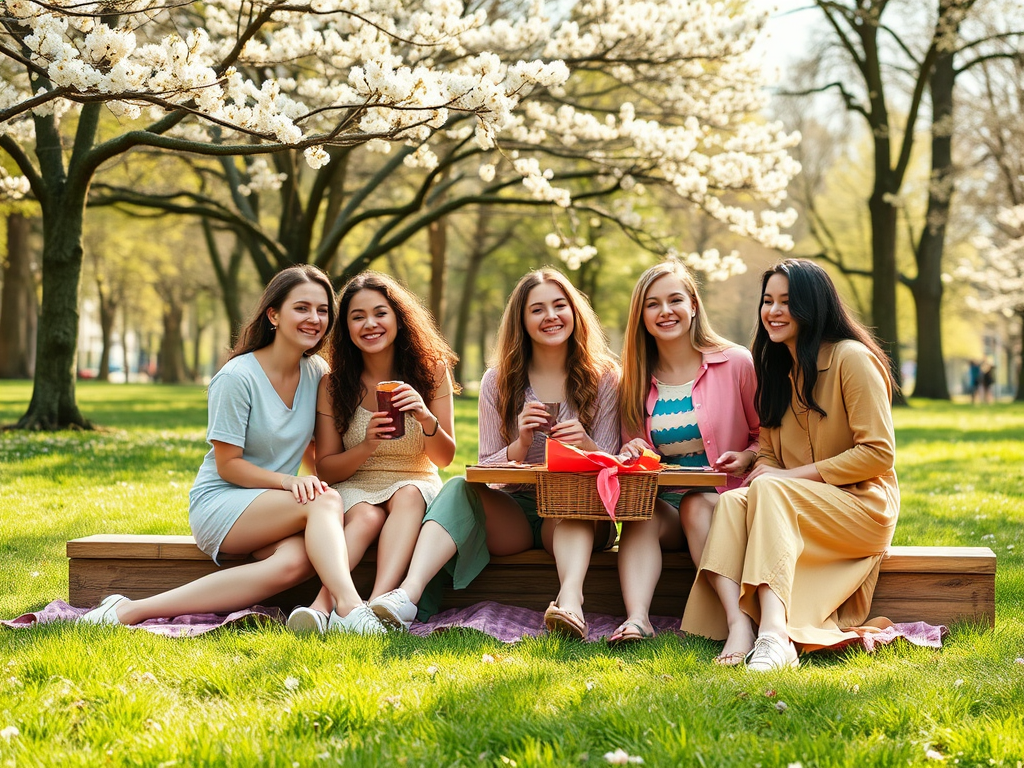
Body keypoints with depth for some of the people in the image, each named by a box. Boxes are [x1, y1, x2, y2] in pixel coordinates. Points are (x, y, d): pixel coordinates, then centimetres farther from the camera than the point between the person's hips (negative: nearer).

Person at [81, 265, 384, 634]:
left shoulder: (318, 372, 6)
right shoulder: (238, 377, -13)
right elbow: (227, 465, -12)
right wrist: (289, 481, -25)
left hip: (276, 510, 5)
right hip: (218, 504, -5)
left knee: (297, 561, -33)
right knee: (324, 501, -32)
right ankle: (349, 608, -46)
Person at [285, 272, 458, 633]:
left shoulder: (431, 370, -2)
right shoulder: (333, 385, -4)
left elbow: (444, 458, -2)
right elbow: (326, 469, -2)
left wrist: (427, 418, -25)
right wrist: (367, 446, -23)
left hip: (415, 485, 0)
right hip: (353, 489, 0)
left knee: (407, 496, -35)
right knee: (367, 517, -35)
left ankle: (379, 601, -52)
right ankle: (320, 606, -52)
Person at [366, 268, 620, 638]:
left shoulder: (603, 378, 4)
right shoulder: (499, 381, 6)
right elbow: (486, 468, 3)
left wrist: (585, 444, -21)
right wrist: (522, 444, -18)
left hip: (577, 517, -1)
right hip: (512, 516, 1)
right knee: (460, 487, -28)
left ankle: (571, 596, -61)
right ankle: (408, 594, -49)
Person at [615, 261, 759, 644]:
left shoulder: (735, 363, 0)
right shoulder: (635, 380, 9)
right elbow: (630, 449, 13)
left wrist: (748, 457, -16)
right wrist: (630, 453, -11)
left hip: (721, 497, -2)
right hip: (662, 501, 2)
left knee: (697, 506, -34)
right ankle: (637, 618, -49)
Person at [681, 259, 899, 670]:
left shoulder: (851, 358, -7)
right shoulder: (777, 368, 16)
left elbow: (878, 452, -13)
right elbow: (769, 450, 17)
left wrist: (790, 476, -15)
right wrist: (760, 466, -9)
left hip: (862, 506, -6)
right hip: (793, 508, 6)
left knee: (769, 491, -33)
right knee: (732, 502, -24)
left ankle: (773, 632, -50)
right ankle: (738, 625, -46)